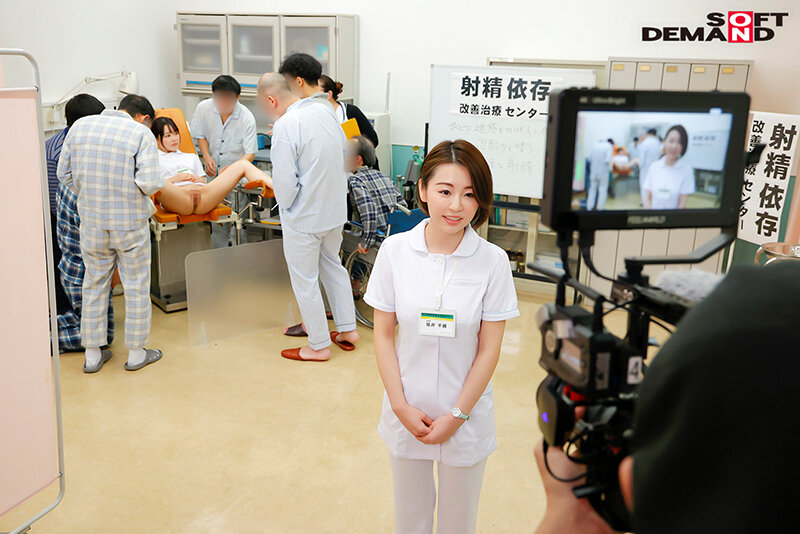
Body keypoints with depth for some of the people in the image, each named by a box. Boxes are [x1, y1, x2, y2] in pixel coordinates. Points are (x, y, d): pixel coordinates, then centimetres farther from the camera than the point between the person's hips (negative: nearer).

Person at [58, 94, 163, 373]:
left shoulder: (80, 126, 5)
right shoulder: (142, 134, -10)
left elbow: (64, 173, 7)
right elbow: (149, 183, -19)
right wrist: (159, 184, 2)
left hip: (91, 221, 4)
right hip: (130, 223, -4)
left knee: (94, 284, 16)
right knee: (136, 286, 10)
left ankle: (92, 354, 24)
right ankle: (136, 353, 20)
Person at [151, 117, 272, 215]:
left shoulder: (191, 157, 37)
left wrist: (199, 180, 6)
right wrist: (174, 179, -2)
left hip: (203, 196, 4)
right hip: (176, 198, -4)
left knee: (243, 164, -10)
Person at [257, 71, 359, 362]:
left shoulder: (285, 126, -23)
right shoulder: (325, 110, 1)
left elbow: (284, 182, -23)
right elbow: (343, 151, 12)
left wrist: (285, 205, -3)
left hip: (304, 216, -8)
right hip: (336, 209, 8)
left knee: (305, 280, 8)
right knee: (333, 265, 24)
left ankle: (319, 346, 20)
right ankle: (347, 329, 33)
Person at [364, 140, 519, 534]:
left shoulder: (492, 261, -13)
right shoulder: (394, 250, -9)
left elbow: (489, 349, -8)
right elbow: (383, 334, -3)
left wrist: (457, 415, -9)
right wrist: (401, 406, -7)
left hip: (465, 416, -1)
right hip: (407, 411, 1)